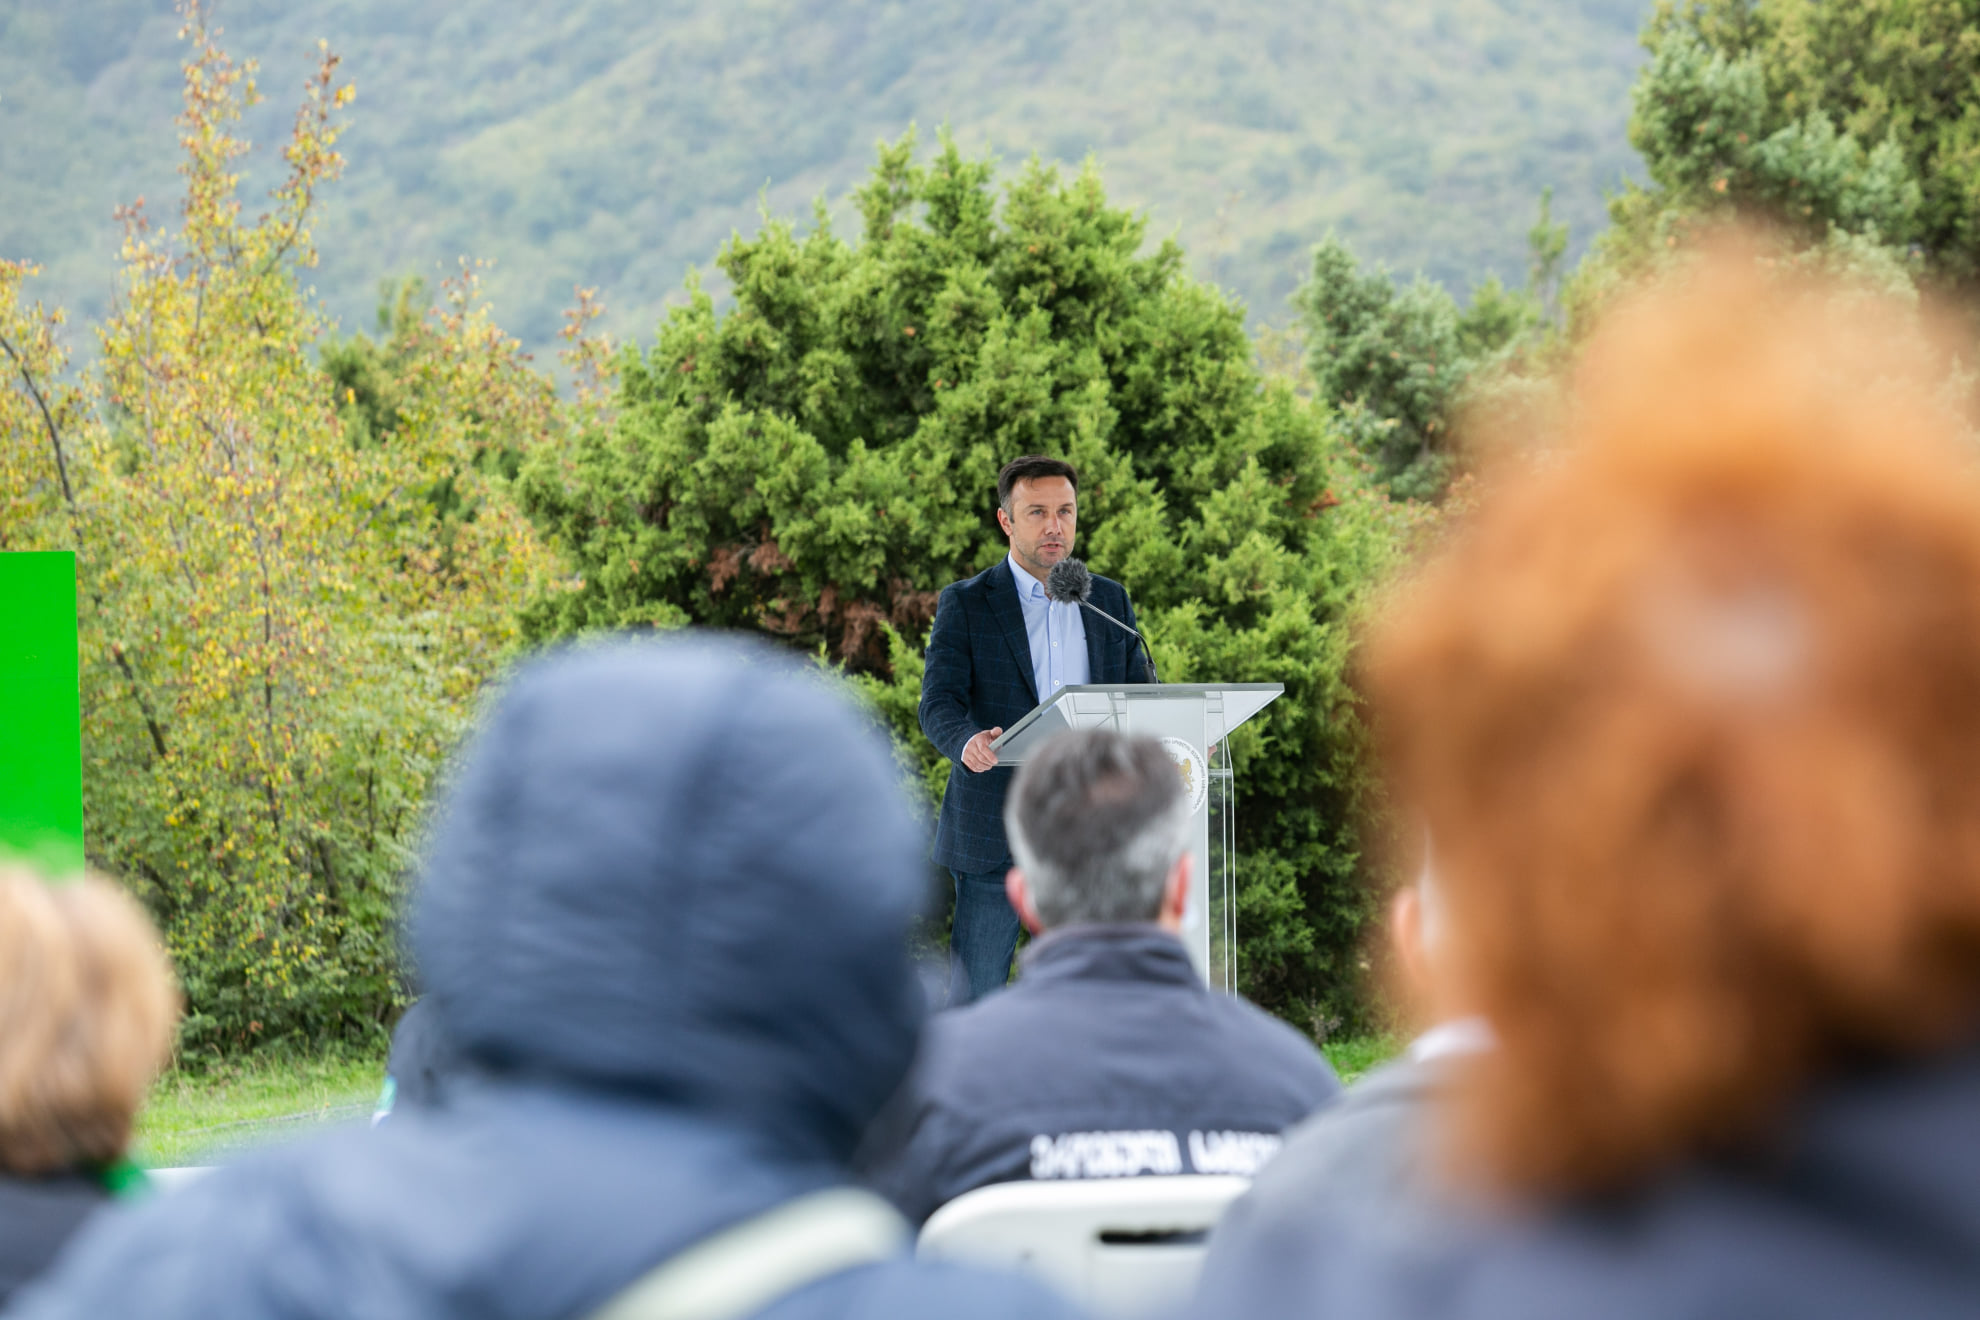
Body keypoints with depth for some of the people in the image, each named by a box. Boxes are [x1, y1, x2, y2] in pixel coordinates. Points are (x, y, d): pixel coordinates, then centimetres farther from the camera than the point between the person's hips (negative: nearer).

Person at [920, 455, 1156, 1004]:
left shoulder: (1110, 602, 13)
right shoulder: (964, 604, 2)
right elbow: (938, 702, -9)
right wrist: (967, 742, -32)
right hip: (994, 833, -3)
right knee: (974, 1001, -1)